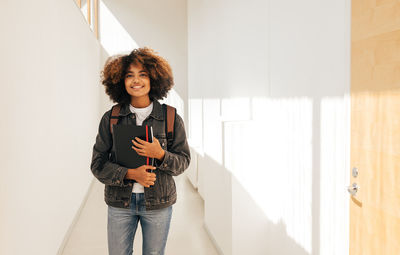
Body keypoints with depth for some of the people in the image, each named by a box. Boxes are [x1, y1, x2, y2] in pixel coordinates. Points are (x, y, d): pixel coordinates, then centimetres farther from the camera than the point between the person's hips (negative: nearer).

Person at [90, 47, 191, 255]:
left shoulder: (171, 118, -4)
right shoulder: (110, 119, -3)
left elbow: (183, 161, -1)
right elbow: (98, 165, -2)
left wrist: (160, 154, -22)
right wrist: (130, 174, -18)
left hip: (158, 203, 0)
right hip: (120, 201, 1)